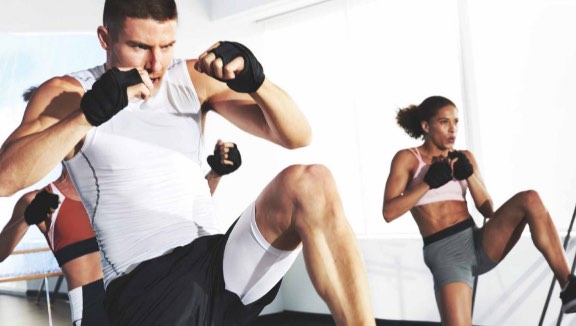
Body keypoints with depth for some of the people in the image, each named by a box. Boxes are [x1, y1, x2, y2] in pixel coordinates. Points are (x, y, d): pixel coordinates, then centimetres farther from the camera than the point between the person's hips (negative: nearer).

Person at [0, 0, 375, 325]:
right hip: (146, 287, -3)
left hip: (224, 265, 4)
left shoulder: (194, 78, 9)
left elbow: (298, 136, 5)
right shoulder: (66, 93, 2)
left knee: (308, 183, -23)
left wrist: (255, 81, -14)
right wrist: (90, 113, -22)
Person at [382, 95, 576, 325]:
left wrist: (469, 174, -8)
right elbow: (388, 212, -9)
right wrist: (428, 182, -15)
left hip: (479, 245, 4)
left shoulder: (464, 158, 16)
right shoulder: (407, 159, 3)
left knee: (529, 200, -22)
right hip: (444, 254, -4)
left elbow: (487, 210, 8)